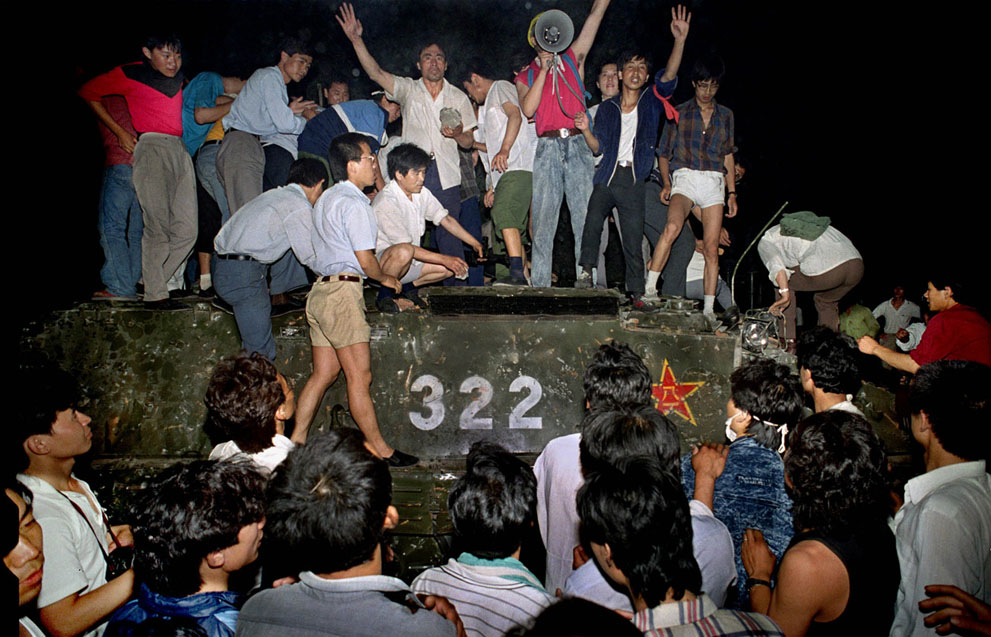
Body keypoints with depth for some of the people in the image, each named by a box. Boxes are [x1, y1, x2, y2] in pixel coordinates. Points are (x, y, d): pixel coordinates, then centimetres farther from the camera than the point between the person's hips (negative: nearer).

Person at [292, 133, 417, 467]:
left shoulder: (327, 198, 19)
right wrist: (387, 279, 4)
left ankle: (296, 440, 15)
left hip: (321, 289, 10)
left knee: (323, 373, 12)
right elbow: (365, 259, -15)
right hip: (342, 291, -10)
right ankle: (380, 450, 3)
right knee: (359, 376, -4)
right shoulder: (354, 204, -12)